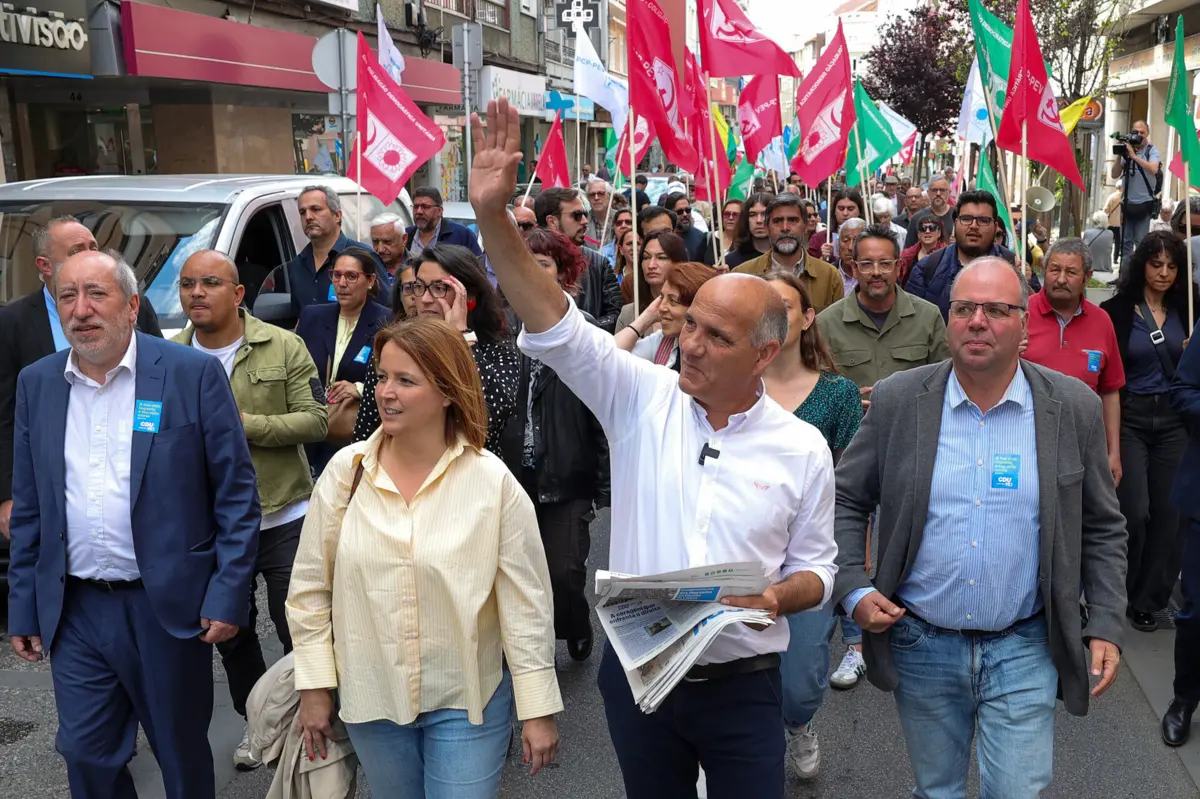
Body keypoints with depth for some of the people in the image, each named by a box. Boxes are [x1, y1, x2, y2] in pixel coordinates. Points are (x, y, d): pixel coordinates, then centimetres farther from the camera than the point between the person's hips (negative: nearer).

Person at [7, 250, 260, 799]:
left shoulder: (194, 374, -8)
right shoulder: (36, 384, 5)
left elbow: (236, 493, -8)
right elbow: (28, 507, 11)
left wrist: (228, 595, -12)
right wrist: (23, 608, 9)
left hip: (169, 606, -3)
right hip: (74, 611, 4)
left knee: (183, 755, 12)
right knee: (86, 755, 11)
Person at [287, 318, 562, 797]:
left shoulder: (494, 483, -13)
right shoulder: (346, 471, -7)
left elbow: (526, 603, -9)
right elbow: (310, 586, 2)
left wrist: (538, 710, -6)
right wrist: (314, 686, 3)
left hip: (466, 701, -3)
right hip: (370, 699, 3)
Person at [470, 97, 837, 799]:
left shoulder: (802, 448, -5)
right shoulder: (643, 399, -6)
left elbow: (815, 567, 4)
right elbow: (553, 327, -15)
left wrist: (776, 597, -18)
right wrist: (493, 215, -25)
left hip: (742, 687, -1)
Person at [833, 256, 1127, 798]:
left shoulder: (1074, 407, -3)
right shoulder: (898, 400, -5)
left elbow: (1101, 529, 4)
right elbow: (846, 500, 2)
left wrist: (1106, 626, -2)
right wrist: (853, 590, -8)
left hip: (1023, 650, 0)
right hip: (920, 647, 1)